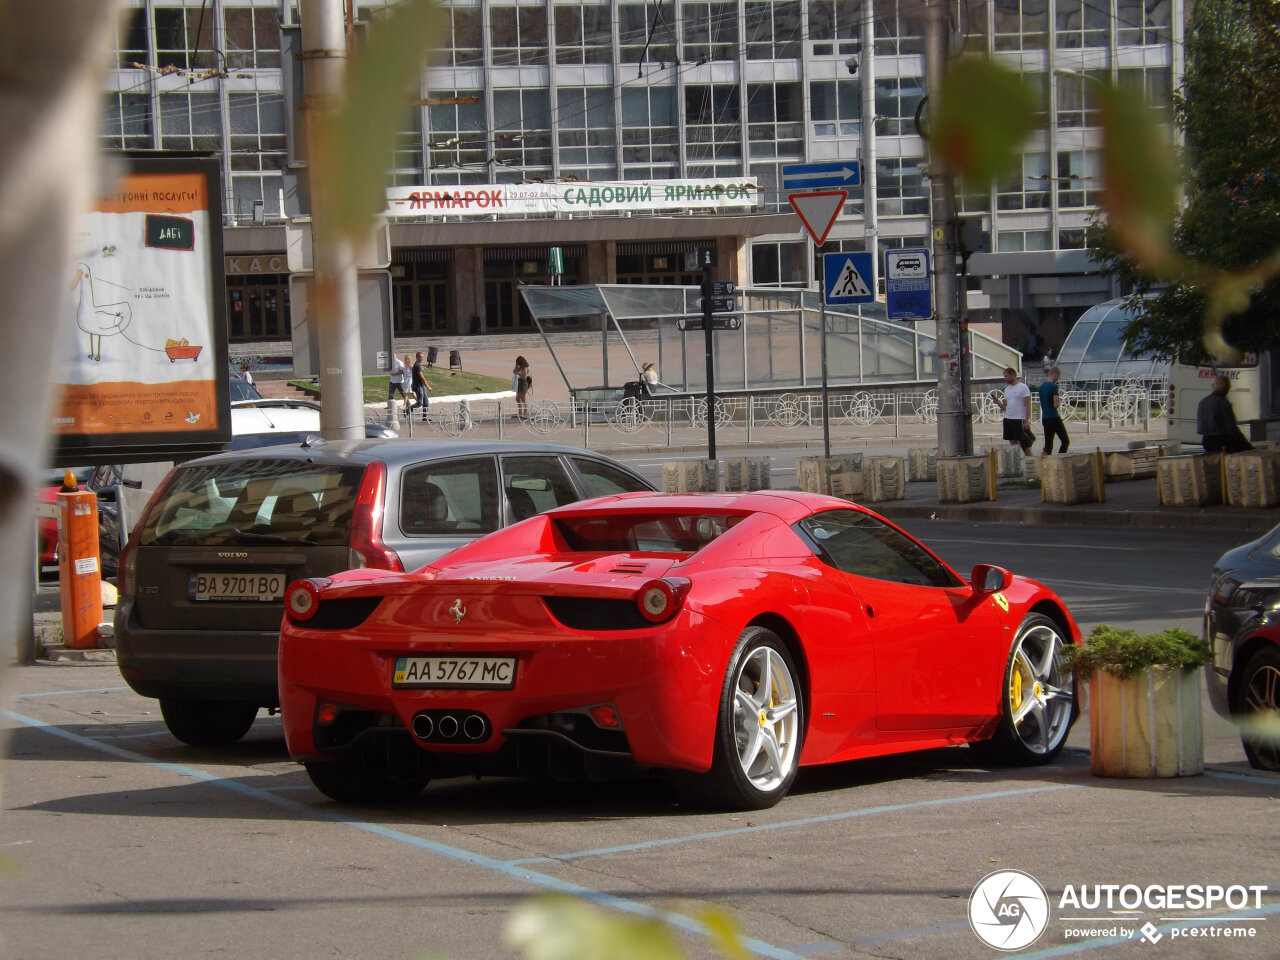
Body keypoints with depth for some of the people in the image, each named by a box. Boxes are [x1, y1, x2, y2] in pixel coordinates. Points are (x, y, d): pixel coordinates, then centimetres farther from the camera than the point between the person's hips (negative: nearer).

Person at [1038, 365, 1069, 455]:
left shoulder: (1041, 386, 11)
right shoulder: (1053, 386, -14)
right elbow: (1056, 405, -18)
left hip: (1044, 418, 8)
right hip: (1054, 417, -8)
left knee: (1048, 443, 9)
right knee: (1065, 441, 0)